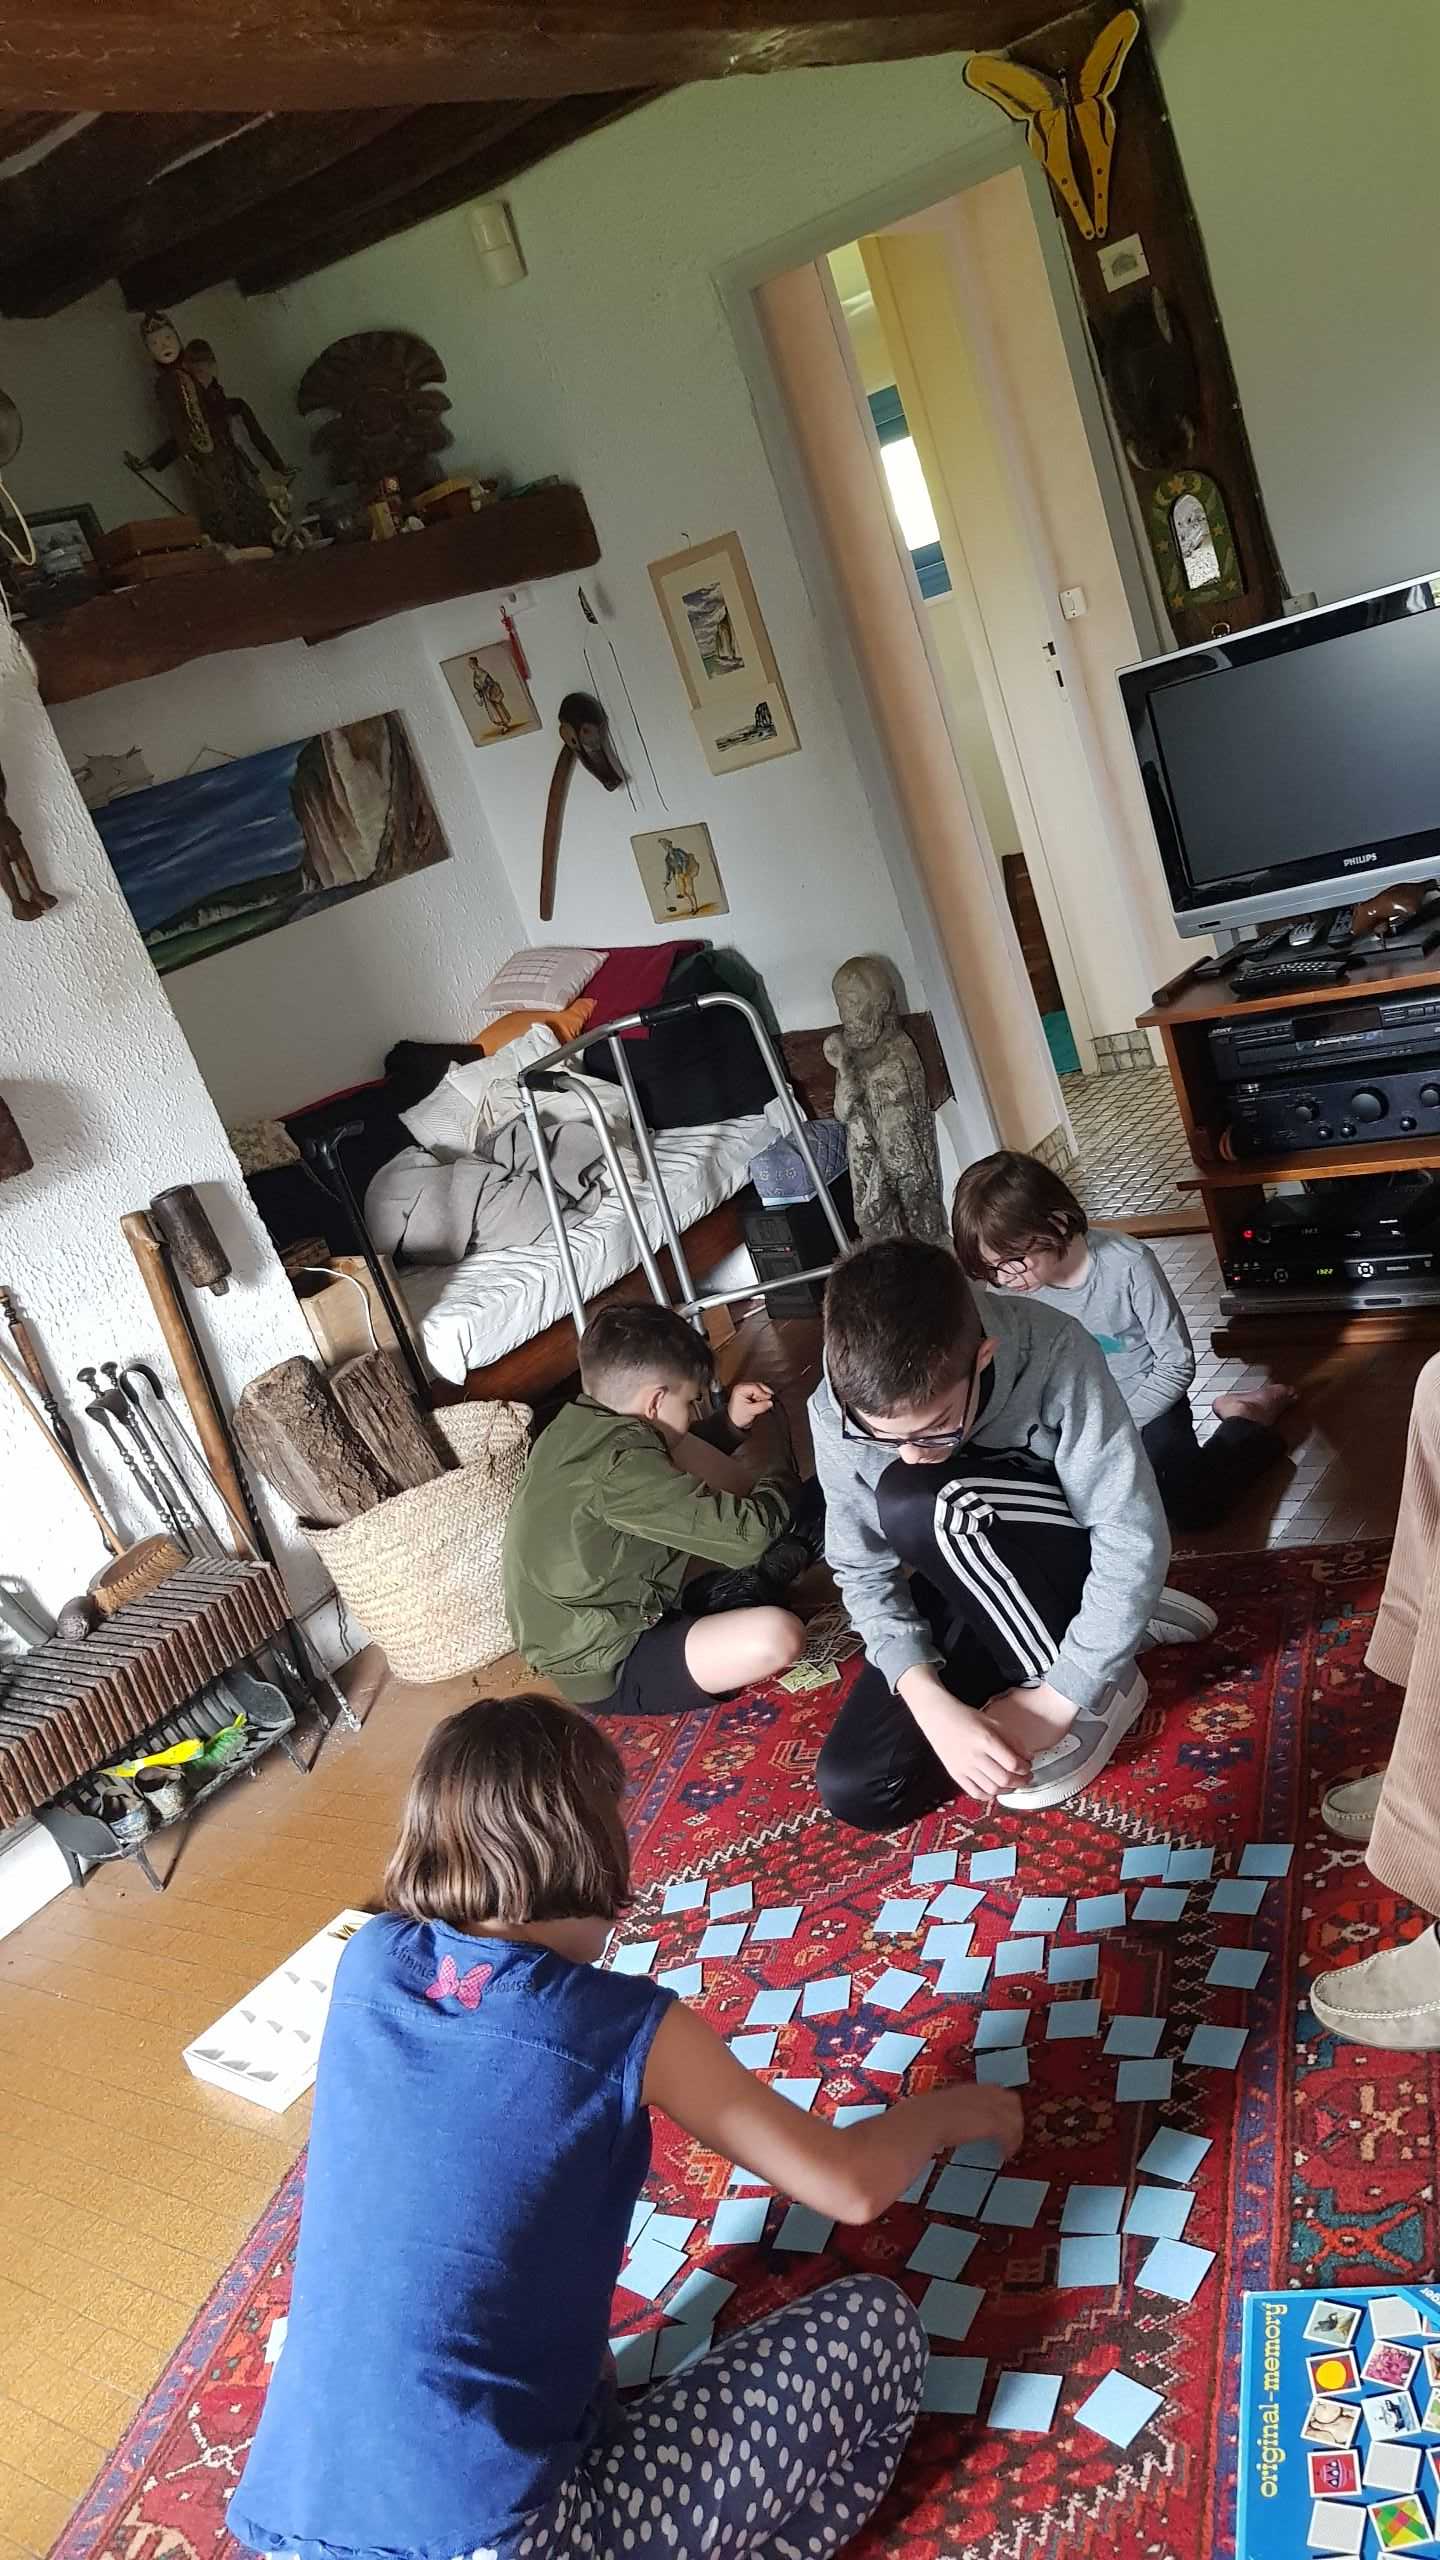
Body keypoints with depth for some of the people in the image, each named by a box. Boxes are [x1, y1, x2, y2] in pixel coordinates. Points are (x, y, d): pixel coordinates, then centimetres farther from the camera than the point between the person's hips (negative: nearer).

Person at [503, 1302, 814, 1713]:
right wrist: (780, 1484, -5)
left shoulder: (576, 1429, 1)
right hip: (609, 1674, -10)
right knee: (777, 1635, -29)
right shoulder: (621, 1466, -27)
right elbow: (745, 1535, -25)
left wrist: (730, 1424, 10)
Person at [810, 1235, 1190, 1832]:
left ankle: (1100, 1681, -14)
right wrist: (931, 1703, -28)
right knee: (854, 1791, -15)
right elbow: (864, 1571, -13)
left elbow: (1135, 1535, -27)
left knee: (915, 1500, -33)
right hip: (964, 1591, 4)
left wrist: (1057, 1697, -27)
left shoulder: (1049, 1353, -30)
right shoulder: (836, 1412, -21)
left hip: (1068, 1556, -4)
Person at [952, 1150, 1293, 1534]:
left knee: (1192, 1509, -23)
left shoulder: (1127, 1264, -27)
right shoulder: (1009, 1290, -15)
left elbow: (1176, 1364, -18)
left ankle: (1246, 1422, 9)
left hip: (1146, 1401, -4)